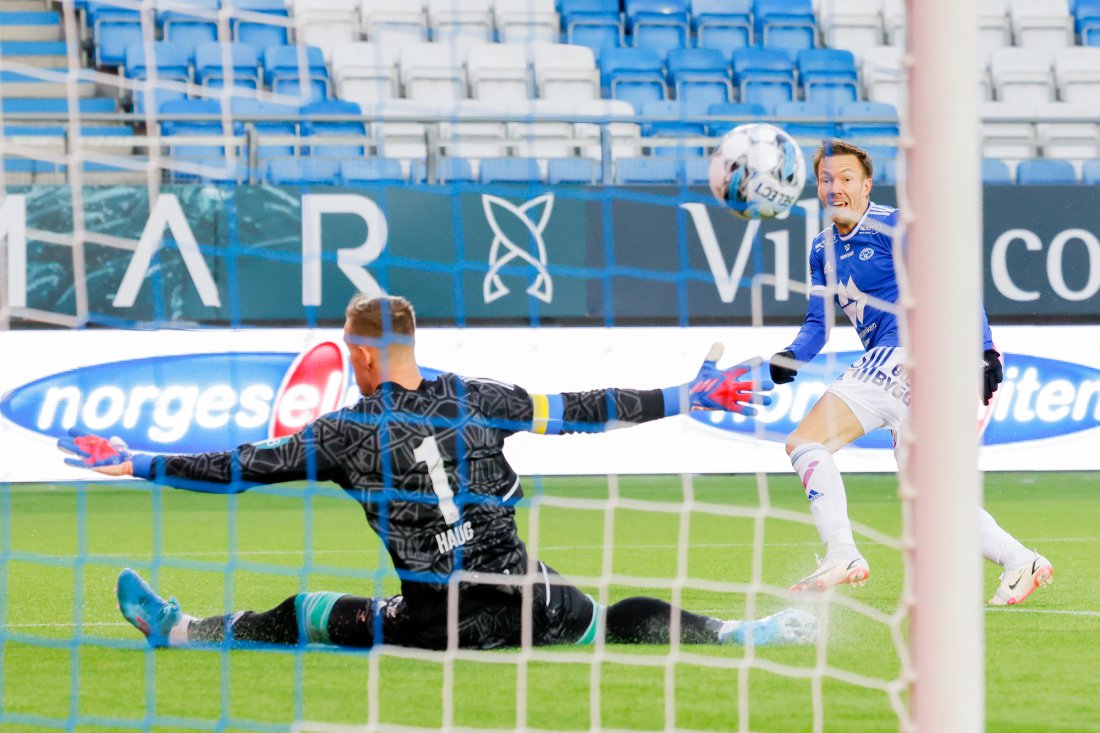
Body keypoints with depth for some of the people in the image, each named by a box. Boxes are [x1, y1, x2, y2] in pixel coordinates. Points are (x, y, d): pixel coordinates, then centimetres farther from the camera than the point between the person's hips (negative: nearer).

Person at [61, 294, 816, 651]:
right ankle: (743, 635, 13)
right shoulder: (475, 399, 1)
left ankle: (177, 628, 24)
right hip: (530, 602, 2)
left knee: (306, 613, 15)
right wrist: (689, 397, 11)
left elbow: (241, 468, -3)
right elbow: (579, 411, 3)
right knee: (624, 618, 21)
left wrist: (134, 464, 7)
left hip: (439, 625, -2)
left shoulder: (345, 433, -6)